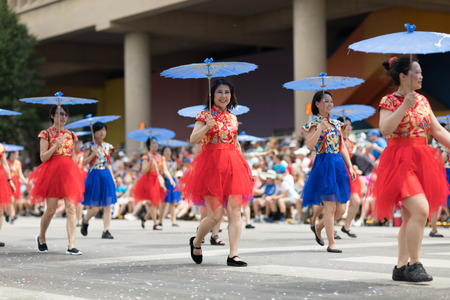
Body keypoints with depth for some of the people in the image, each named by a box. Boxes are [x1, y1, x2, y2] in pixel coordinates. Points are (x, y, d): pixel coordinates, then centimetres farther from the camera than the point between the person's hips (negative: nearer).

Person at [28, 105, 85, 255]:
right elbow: (43, 157, -5)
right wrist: (56, 145, -17)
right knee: (51, 210, -1)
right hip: (52, 172, -3)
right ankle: (41, 238, 26)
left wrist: (75, 174, 14)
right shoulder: (46, 134, 2)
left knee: (71, 209, -6)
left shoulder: (71, 134, 15)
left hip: (69, 172, 4)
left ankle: (71, 246, -9)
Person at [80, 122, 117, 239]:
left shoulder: (107, 146, 12)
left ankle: (106, 231, -2)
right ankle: (85, 222, 24)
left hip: (106, 176, 4)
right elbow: (84, 162, -4)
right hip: (94, 176, -4)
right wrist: (93, 154, -18)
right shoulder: (89, 146, -1)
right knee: (95, 208, -5)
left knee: (107, 206, -4)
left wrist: (113, 178, 10)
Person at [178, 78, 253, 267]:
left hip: (232, 166, 5)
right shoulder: (205, 115, 1)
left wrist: (242, 164, 15)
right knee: (215, 215, -6)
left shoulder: (232, 118, 16)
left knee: (235, 211, -6)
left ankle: (233, 255, -6)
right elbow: (193, 140, -12)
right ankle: (196, 242, 23)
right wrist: (207, 127, -27)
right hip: (211, 165, -5)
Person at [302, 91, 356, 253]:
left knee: (341, 209, 4)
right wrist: (320, 129, -27)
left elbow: (342, 147, 17)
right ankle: (331, 243, 1)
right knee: (330, 207, -8)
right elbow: (309, 146, -17)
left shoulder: (336, 124, 15)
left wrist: (350, 167, 11)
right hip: (324, 165, -6)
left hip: (338, 165, 6)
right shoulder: (314, 124, -3)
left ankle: (318, 227, 28)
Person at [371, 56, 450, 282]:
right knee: (420, 209, -21)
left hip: (421, 161, 7)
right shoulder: (389, 101, -4)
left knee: (410, 217, 7)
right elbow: (385, 129, -20)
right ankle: (414, 264, -12)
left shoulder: (422, 101, 14)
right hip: (400, 161, -7)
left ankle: (401, 268, 14)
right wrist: (405, 106, -22)